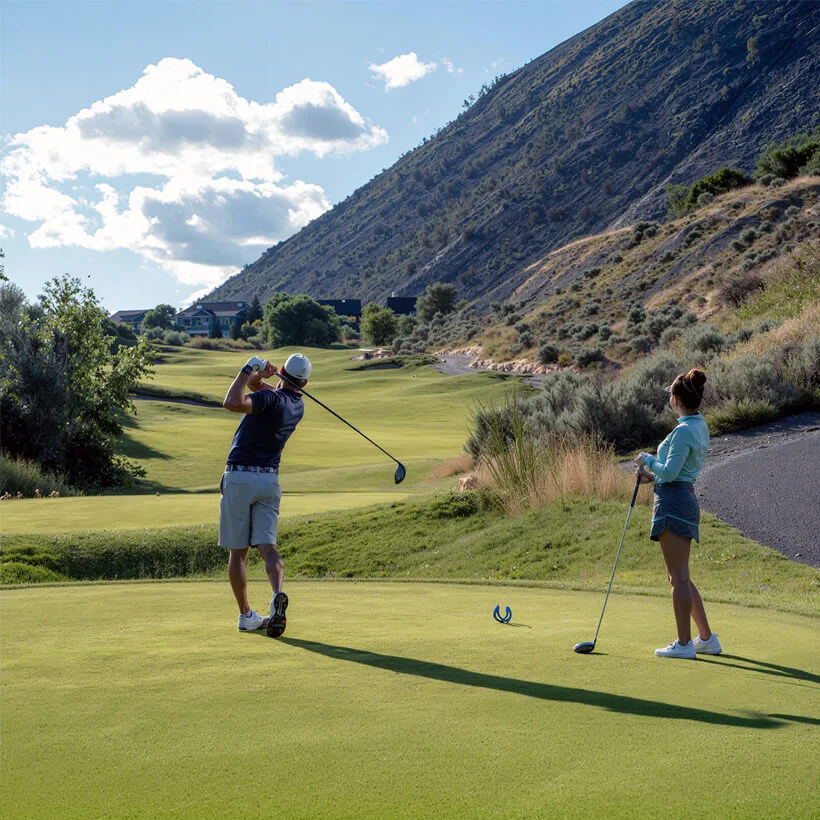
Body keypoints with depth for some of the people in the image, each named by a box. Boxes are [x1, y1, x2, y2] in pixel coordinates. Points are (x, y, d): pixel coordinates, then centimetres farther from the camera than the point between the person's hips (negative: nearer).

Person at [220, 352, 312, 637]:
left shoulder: (271, 398, -12)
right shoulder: (297, 406, 12)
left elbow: (232, 403, -29)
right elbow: (255, 387, 21)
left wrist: (249, 371, -18)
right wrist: (256, 378, -2)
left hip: (239, 477, -4)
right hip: (269, 479, 5)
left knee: (238, 552, 7)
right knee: (267, 546, -5)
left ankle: (246, 615, 12)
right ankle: (278, 594, -32)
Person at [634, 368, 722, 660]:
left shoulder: (684, 431, -15)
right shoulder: (700, 427, 15)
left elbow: (669, 473, -19)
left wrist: (647, 459, -3)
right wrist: (653, 476, 13)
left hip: (674, 502, -10)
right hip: (685, 500, 10)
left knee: (679, 577, -4)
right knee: (679, 577, 16)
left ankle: (684, 643, 2)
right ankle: (707, 639, 20)